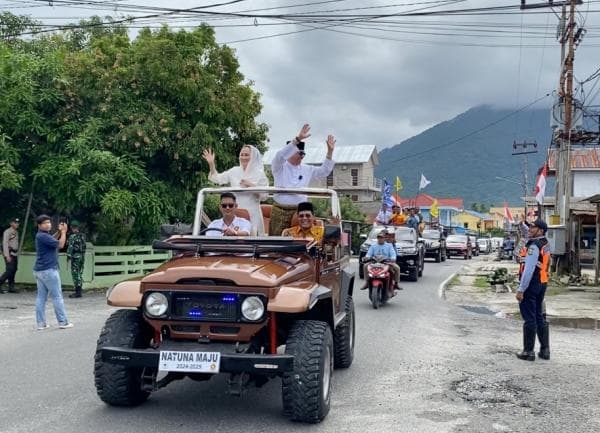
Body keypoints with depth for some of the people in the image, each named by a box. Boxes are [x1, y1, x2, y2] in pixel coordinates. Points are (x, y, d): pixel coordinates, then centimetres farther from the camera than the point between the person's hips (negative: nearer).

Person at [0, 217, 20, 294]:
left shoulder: (16, 232, 15)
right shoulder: (7, 232, -8)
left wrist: (17, 255, 14)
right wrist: (7, 256, -19)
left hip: (15, 254, 8)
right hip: (9, 253, -8)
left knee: (14, 270, 5)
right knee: (10, 270, -14)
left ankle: (11, 287, 7)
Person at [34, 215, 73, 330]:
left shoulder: (43, 235, 14)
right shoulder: (43, 236, -17)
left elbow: (53, 241, 27)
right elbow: (60, 245, -18)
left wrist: (59, 232, 15)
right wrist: (64, 232, -7)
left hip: (39, 270, 10)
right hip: (48, 270, -10)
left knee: (41, 297, 7)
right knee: (57, 296, -3)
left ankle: (41, 323, 6)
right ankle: (63, 322, 1)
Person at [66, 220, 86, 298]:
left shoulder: (72, 236, -11)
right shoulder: (82, 236, 11)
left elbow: (70, 247, -16)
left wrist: (68, 256, -13)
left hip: (75, 257, -7)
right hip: (82, 256, 7)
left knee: (75, 274, -5)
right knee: (80, 274, 11)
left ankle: (77, 292, -7)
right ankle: (79, 291, 14)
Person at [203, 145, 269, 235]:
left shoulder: (259, 173, 0)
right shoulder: (234, 171, 8)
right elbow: (217, 179, 2)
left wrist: (251, 185, -16)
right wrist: (211, 164, -10)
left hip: (252, 214, -3)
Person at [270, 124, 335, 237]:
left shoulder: (307, 169, 14)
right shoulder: (279, 167, 0)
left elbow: (324, 171, 15)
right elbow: (280, 155, -19)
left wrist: (330, 152, 3)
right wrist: (298, 139, -28)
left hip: (300, 211, 4)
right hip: (281, 211, -4)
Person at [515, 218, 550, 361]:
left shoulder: (534, 246, -18)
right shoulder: (545, 244, 9)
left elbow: (528, 270, -23)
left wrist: (520, 289, -22)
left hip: (531, 284, -9)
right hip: (542, 284, 9)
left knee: (529, 319, -3)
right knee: (539, 317, 16)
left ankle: (528, 352, 3)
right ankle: (545, 350, 21)